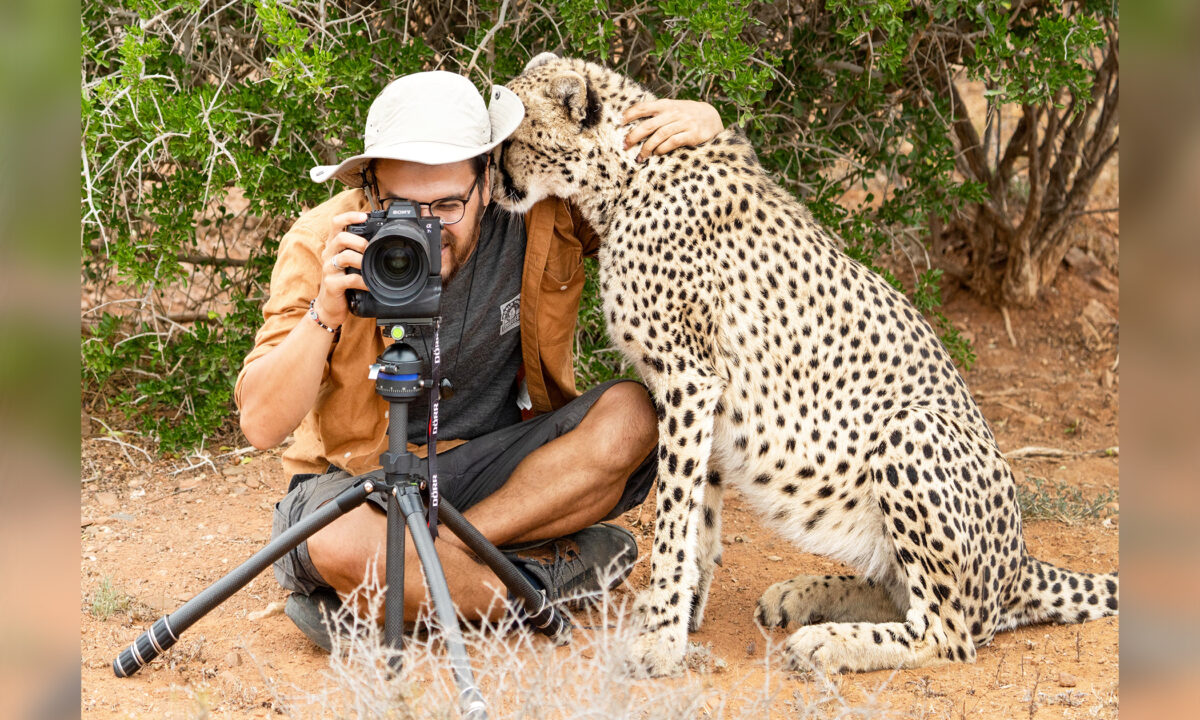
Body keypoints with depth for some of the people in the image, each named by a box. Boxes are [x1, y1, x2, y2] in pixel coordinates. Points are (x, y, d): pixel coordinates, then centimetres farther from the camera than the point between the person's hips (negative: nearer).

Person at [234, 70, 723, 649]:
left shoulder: (539, 213, -14)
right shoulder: (324, 244, -18)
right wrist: (325, 313, -36)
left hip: (491, 464, 4)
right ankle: (541, 577, -16)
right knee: (335, 544, -38)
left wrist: (698, 120, -21)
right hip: (358, 475, -3)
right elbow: (261, 425, -21)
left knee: (630, 416, -23)